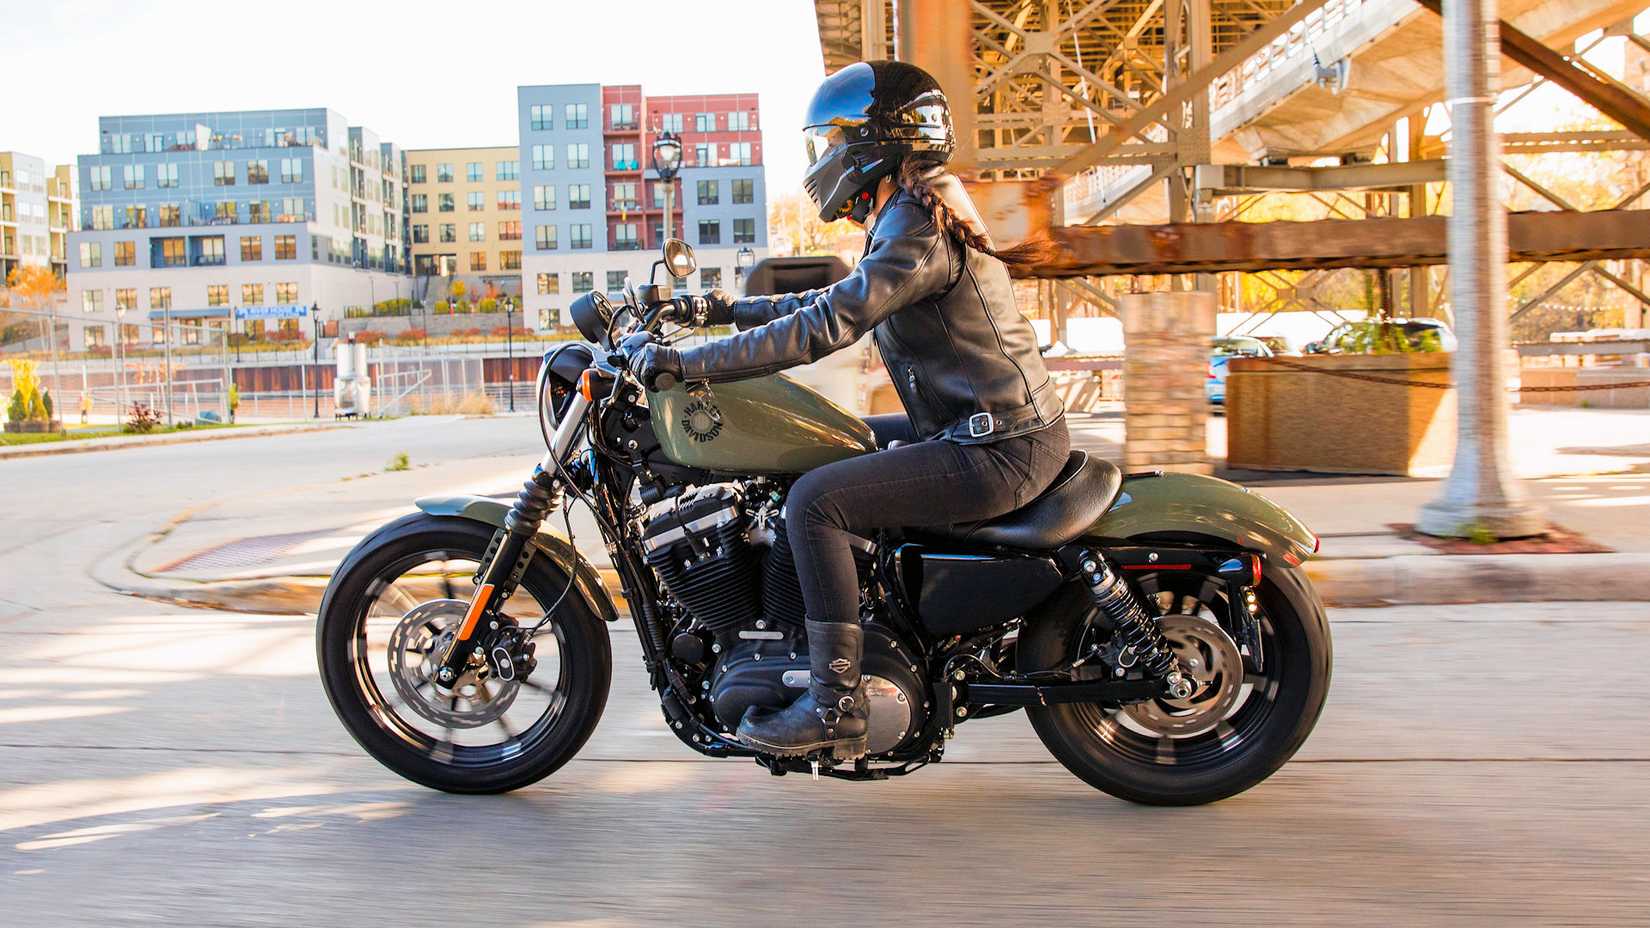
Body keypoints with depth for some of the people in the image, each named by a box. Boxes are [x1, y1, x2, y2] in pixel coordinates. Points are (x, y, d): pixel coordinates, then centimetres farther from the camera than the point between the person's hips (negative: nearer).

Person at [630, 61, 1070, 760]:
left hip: (999, 449, -11)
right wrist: (735, 309, 22)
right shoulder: (913, 215, 16)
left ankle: (835, 706, -14)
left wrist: (688, 362, -24)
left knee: (816, 499, -18)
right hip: (981, 427, 11)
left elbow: (825, 327, -26)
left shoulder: (917, 226, -17)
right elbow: (843, 300, 26)